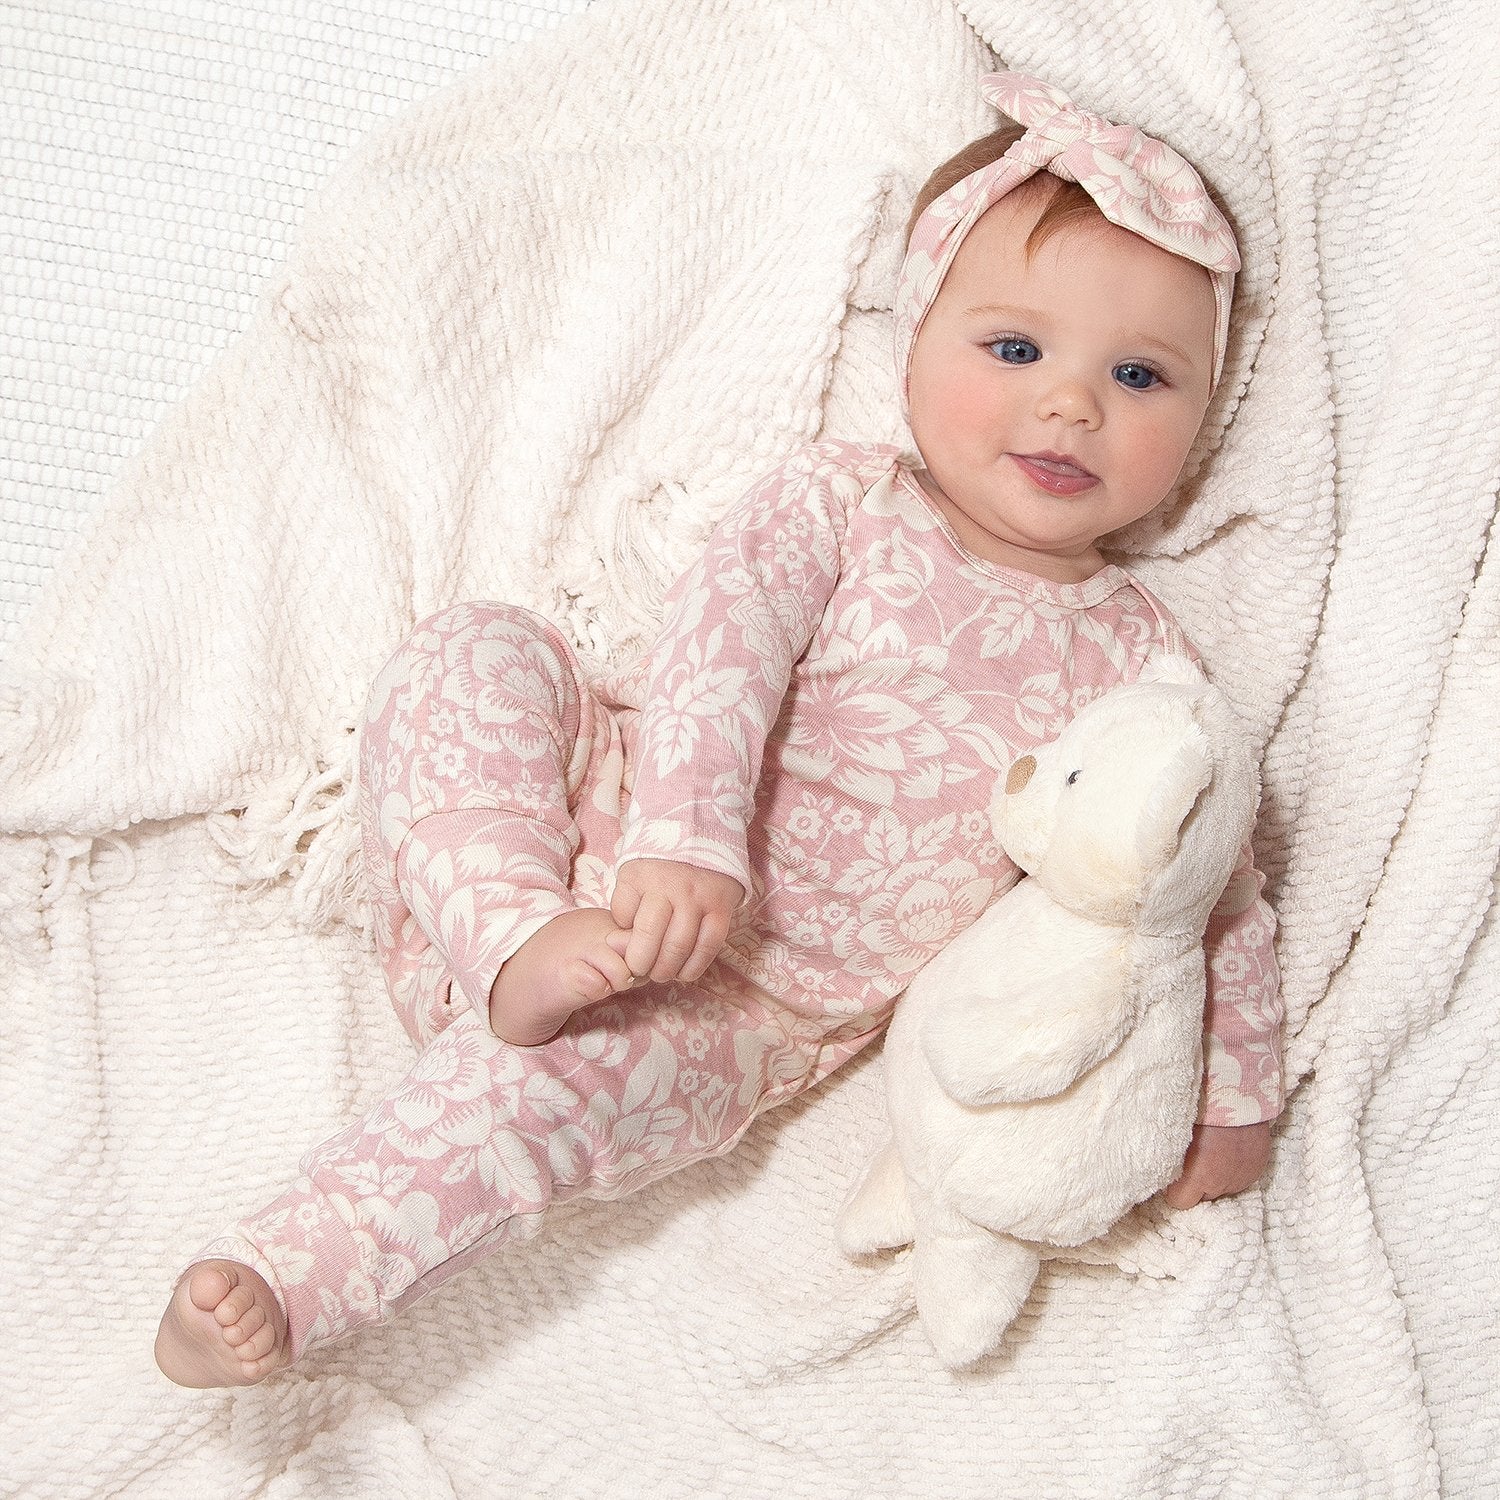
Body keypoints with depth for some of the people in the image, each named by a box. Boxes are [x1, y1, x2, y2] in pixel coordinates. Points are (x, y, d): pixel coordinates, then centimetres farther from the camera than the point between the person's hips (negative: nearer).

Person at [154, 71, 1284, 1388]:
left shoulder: (1134, 658, 4)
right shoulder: (839, 502, 1)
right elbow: (722, 635, -16)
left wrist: (1236, 1085, 5)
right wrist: (681, 836, -33)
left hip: (741, 1002, -2)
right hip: (607, 826, 2)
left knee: (559, 1069, -33)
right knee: (475, 651, -20)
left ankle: (287, 1284, -30)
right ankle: (517, 936, -32)